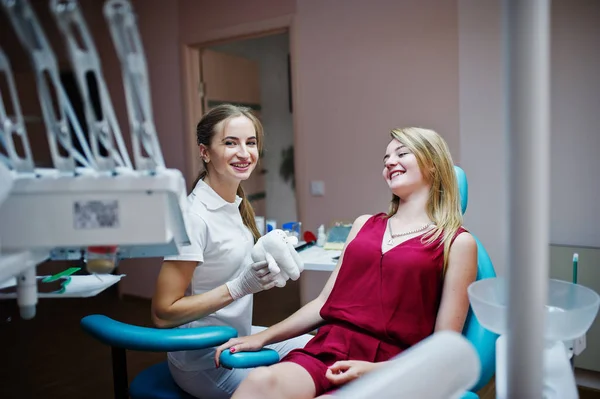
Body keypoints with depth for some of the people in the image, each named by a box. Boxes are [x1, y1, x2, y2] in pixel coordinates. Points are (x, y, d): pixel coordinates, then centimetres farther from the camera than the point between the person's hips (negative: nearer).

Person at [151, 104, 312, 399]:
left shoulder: (237, 203, 0)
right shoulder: (194, 216, -23)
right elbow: (163, 314, -21)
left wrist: (265, 273, -5)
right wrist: (240, 286, -28)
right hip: (205, 361, -8)